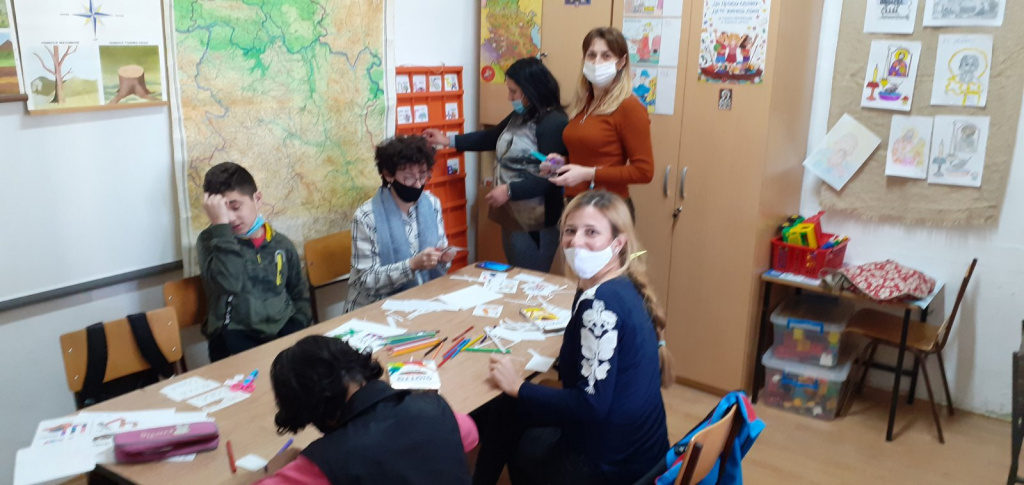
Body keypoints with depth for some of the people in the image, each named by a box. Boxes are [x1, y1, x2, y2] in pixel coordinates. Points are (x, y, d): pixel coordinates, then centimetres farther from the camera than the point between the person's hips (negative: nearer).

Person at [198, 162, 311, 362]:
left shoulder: (281, 244, 12)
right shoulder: (211, 241, 2)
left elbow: (300, 296, 22)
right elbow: (228, 283, -20)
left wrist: (296, 330, 4)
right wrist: (220, 225, -18)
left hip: (282, 331, 3)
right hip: (235, 335, -3)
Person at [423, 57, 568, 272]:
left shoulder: (554, 123, -18)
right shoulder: (519, 116, 12)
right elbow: (491, 138, 26)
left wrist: (509, 190, -22)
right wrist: (448, 141, 23)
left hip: (533, 224, -9)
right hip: (511, 216, 9)